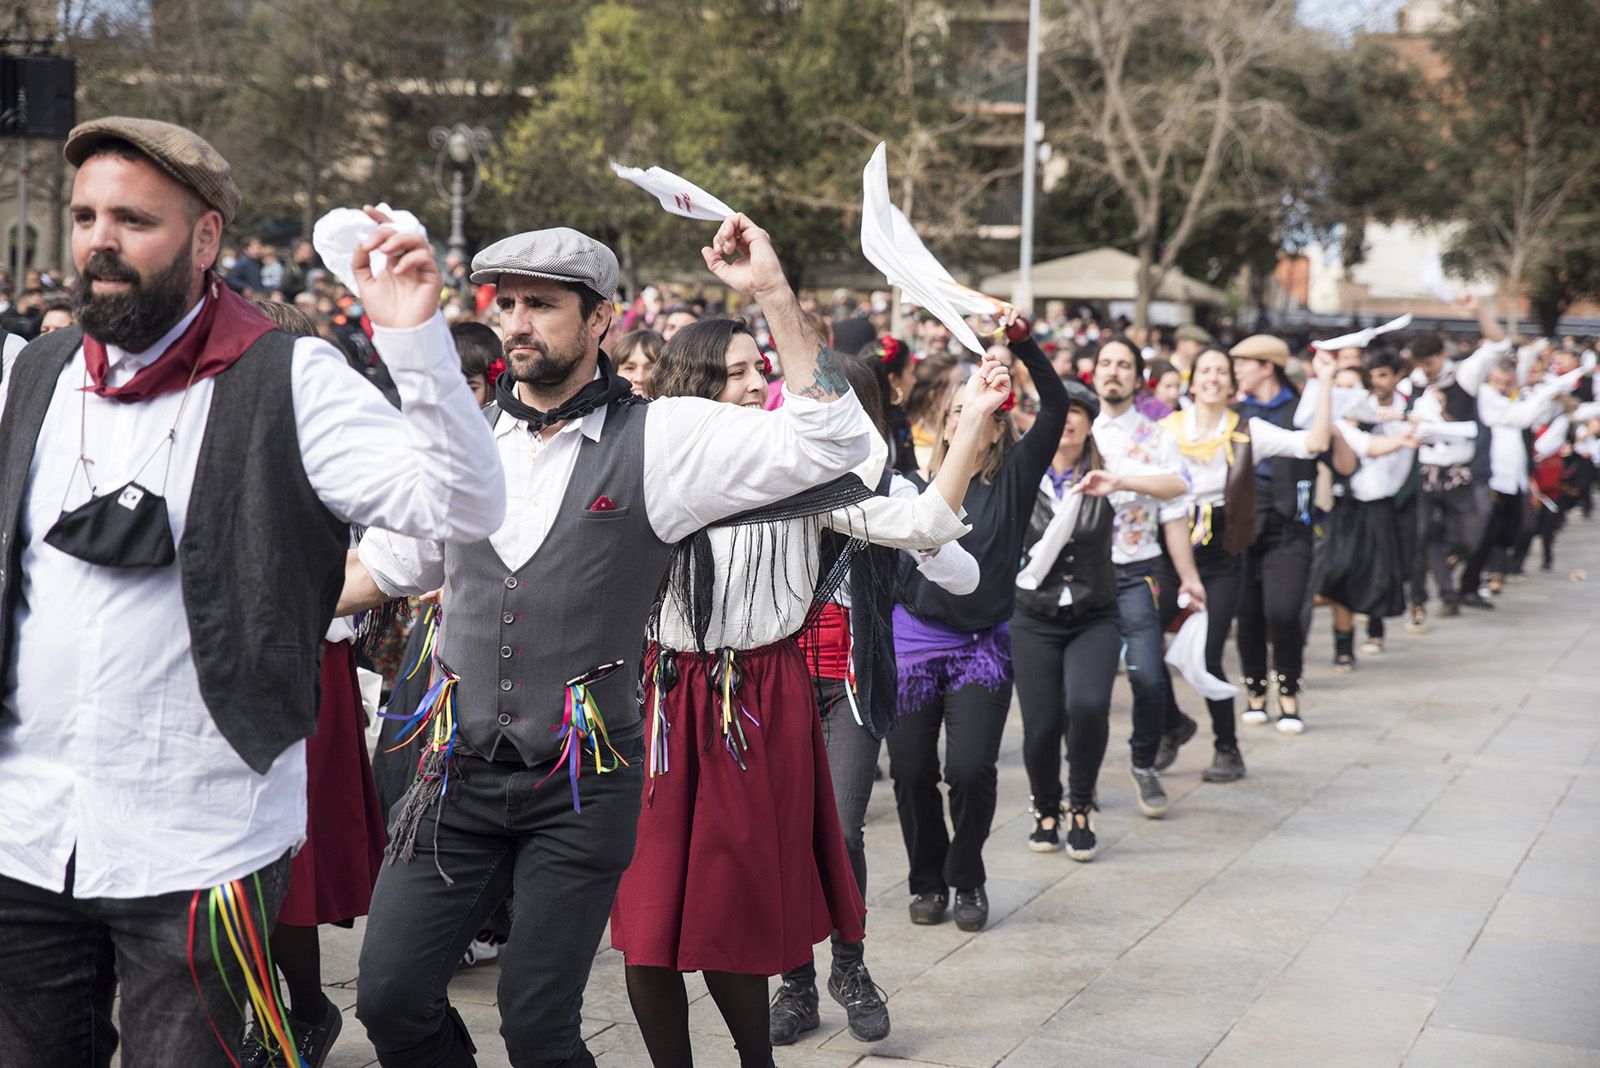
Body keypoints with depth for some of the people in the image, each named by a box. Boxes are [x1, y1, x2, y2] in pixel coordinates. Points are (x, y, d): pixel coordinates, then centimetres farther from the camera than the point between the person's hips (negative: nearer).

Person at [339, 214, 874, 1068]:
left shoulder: (658, 439, -5)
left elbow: (828, 442, -14)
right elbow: (384, 567, 20)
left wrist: (773, 295, -19)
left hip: (580, 787, -3)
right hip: (460, 772, 4)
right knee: (390, 998, 2)